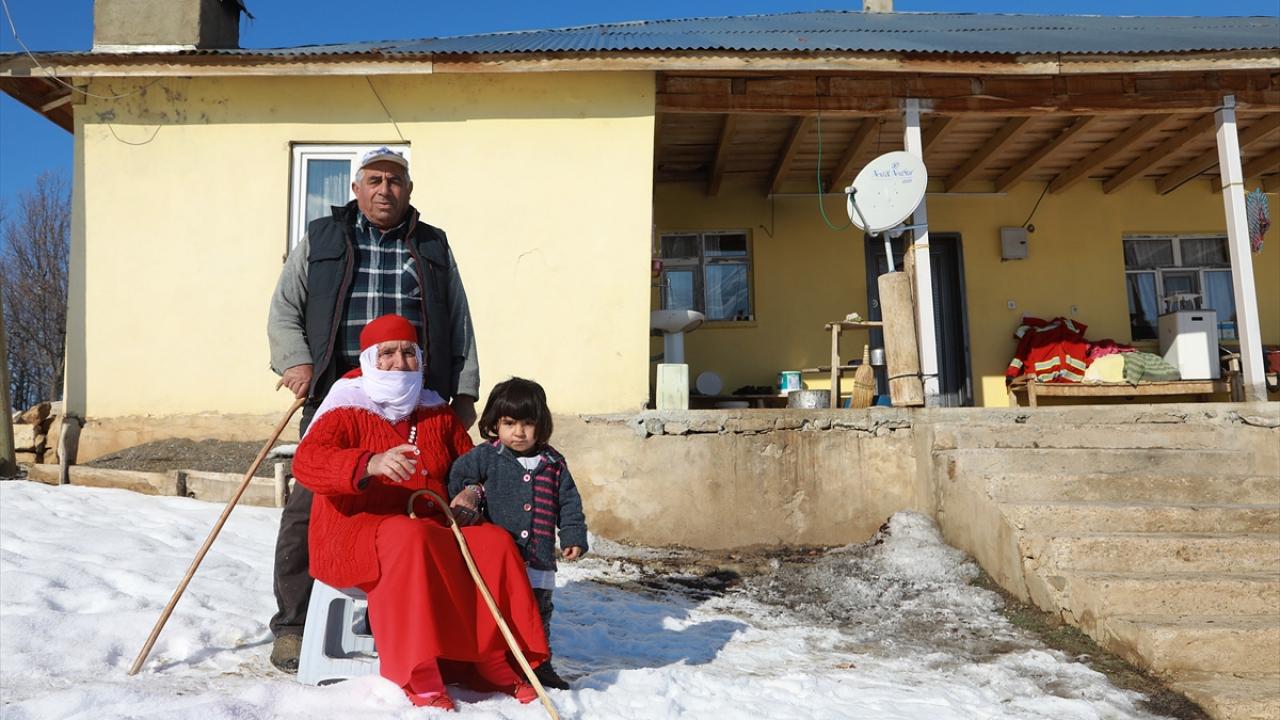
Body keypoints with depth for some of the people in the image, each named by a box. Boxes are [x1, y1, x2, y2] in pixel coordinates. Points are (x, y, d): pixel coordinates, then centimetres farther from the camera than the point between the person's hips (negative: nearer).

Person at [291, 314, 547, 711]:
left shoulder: (437, 413, 14)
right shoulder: (346, 412, -2)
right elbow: (306, 462, -21)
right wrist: (370, 464, -41)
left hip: (434, 532, 5)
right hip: (354, 535, -5)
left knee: (494, 542, -19)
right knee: (409, 537, -37)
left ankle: (493, 664, -7)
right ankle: (418, 674, -30)